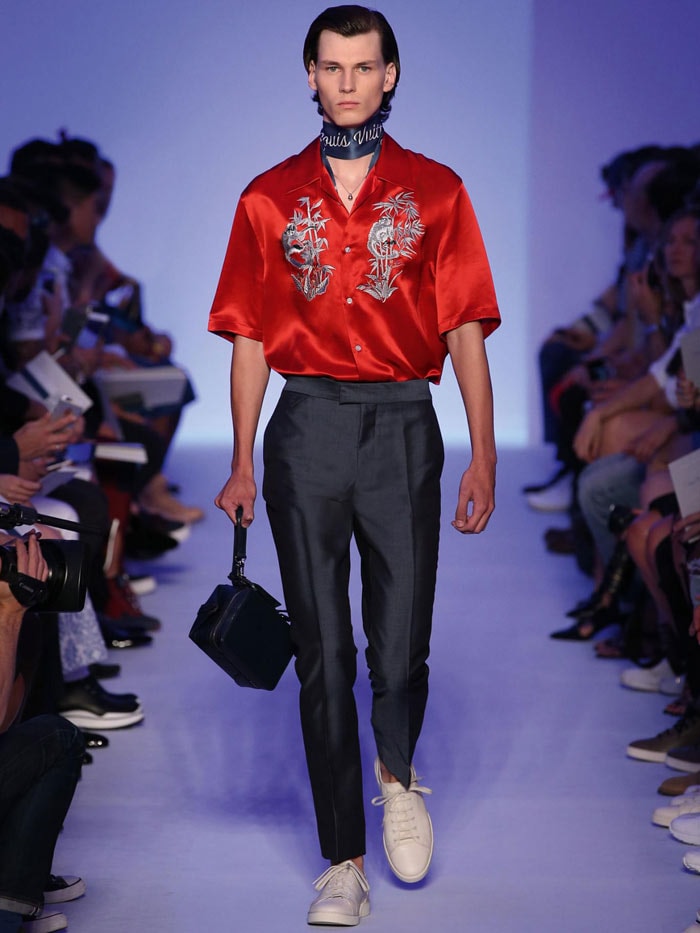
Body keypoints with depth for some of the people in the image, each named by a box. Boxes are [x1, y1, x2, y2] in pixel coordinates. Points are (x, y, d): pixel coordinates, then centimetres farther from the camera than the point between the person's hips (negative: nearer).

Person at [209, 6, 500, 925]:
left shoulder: (435, 191, 7)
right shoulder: (270, 198, 9)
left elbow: (466, 330, 4)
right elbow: (250, 338, 9)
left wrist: (483, 456, -1)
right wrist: (242, 464, 3)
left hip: (402, 427, -1)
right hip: (306, 427, 1)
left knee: (401, 647, -2)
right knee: (323, 654, 3)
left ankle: (398, 776, 33)